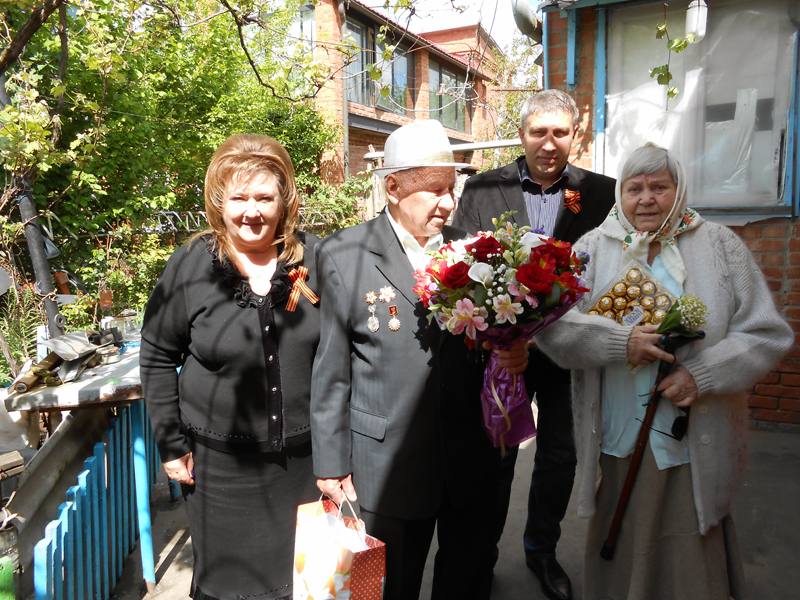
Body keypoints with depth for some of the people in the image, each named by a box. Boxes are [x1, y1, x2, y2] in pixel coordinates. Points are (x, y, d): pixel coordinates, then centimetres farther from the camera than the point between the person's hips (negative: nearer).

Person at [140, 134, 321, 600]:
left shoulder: (313, 258, -5)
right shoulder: (191, 266, -9)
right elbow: (158, 357, -1)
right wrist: (171, 444, -2)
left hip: (305, 457, 2)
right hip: (221, 463, -1)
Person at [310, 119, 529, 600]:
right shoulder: (342, 255, -7)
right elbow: (331, 370, -5)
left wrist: (512, 356, -10)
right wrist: (332, 464, -3)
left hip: (471, 464, 4)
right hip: (388, 469, -3)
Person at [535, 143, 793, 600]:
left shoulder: (719, 245, 2)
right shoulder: (595, 247, 2)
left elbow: (767, 333, -2)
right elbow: (551, 322, -9)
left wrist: (703, 375, -15)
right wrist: (619, 342, -21)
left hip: (695, 444, 0)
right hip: (616, 440, 1)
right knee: (617, 554, 16)